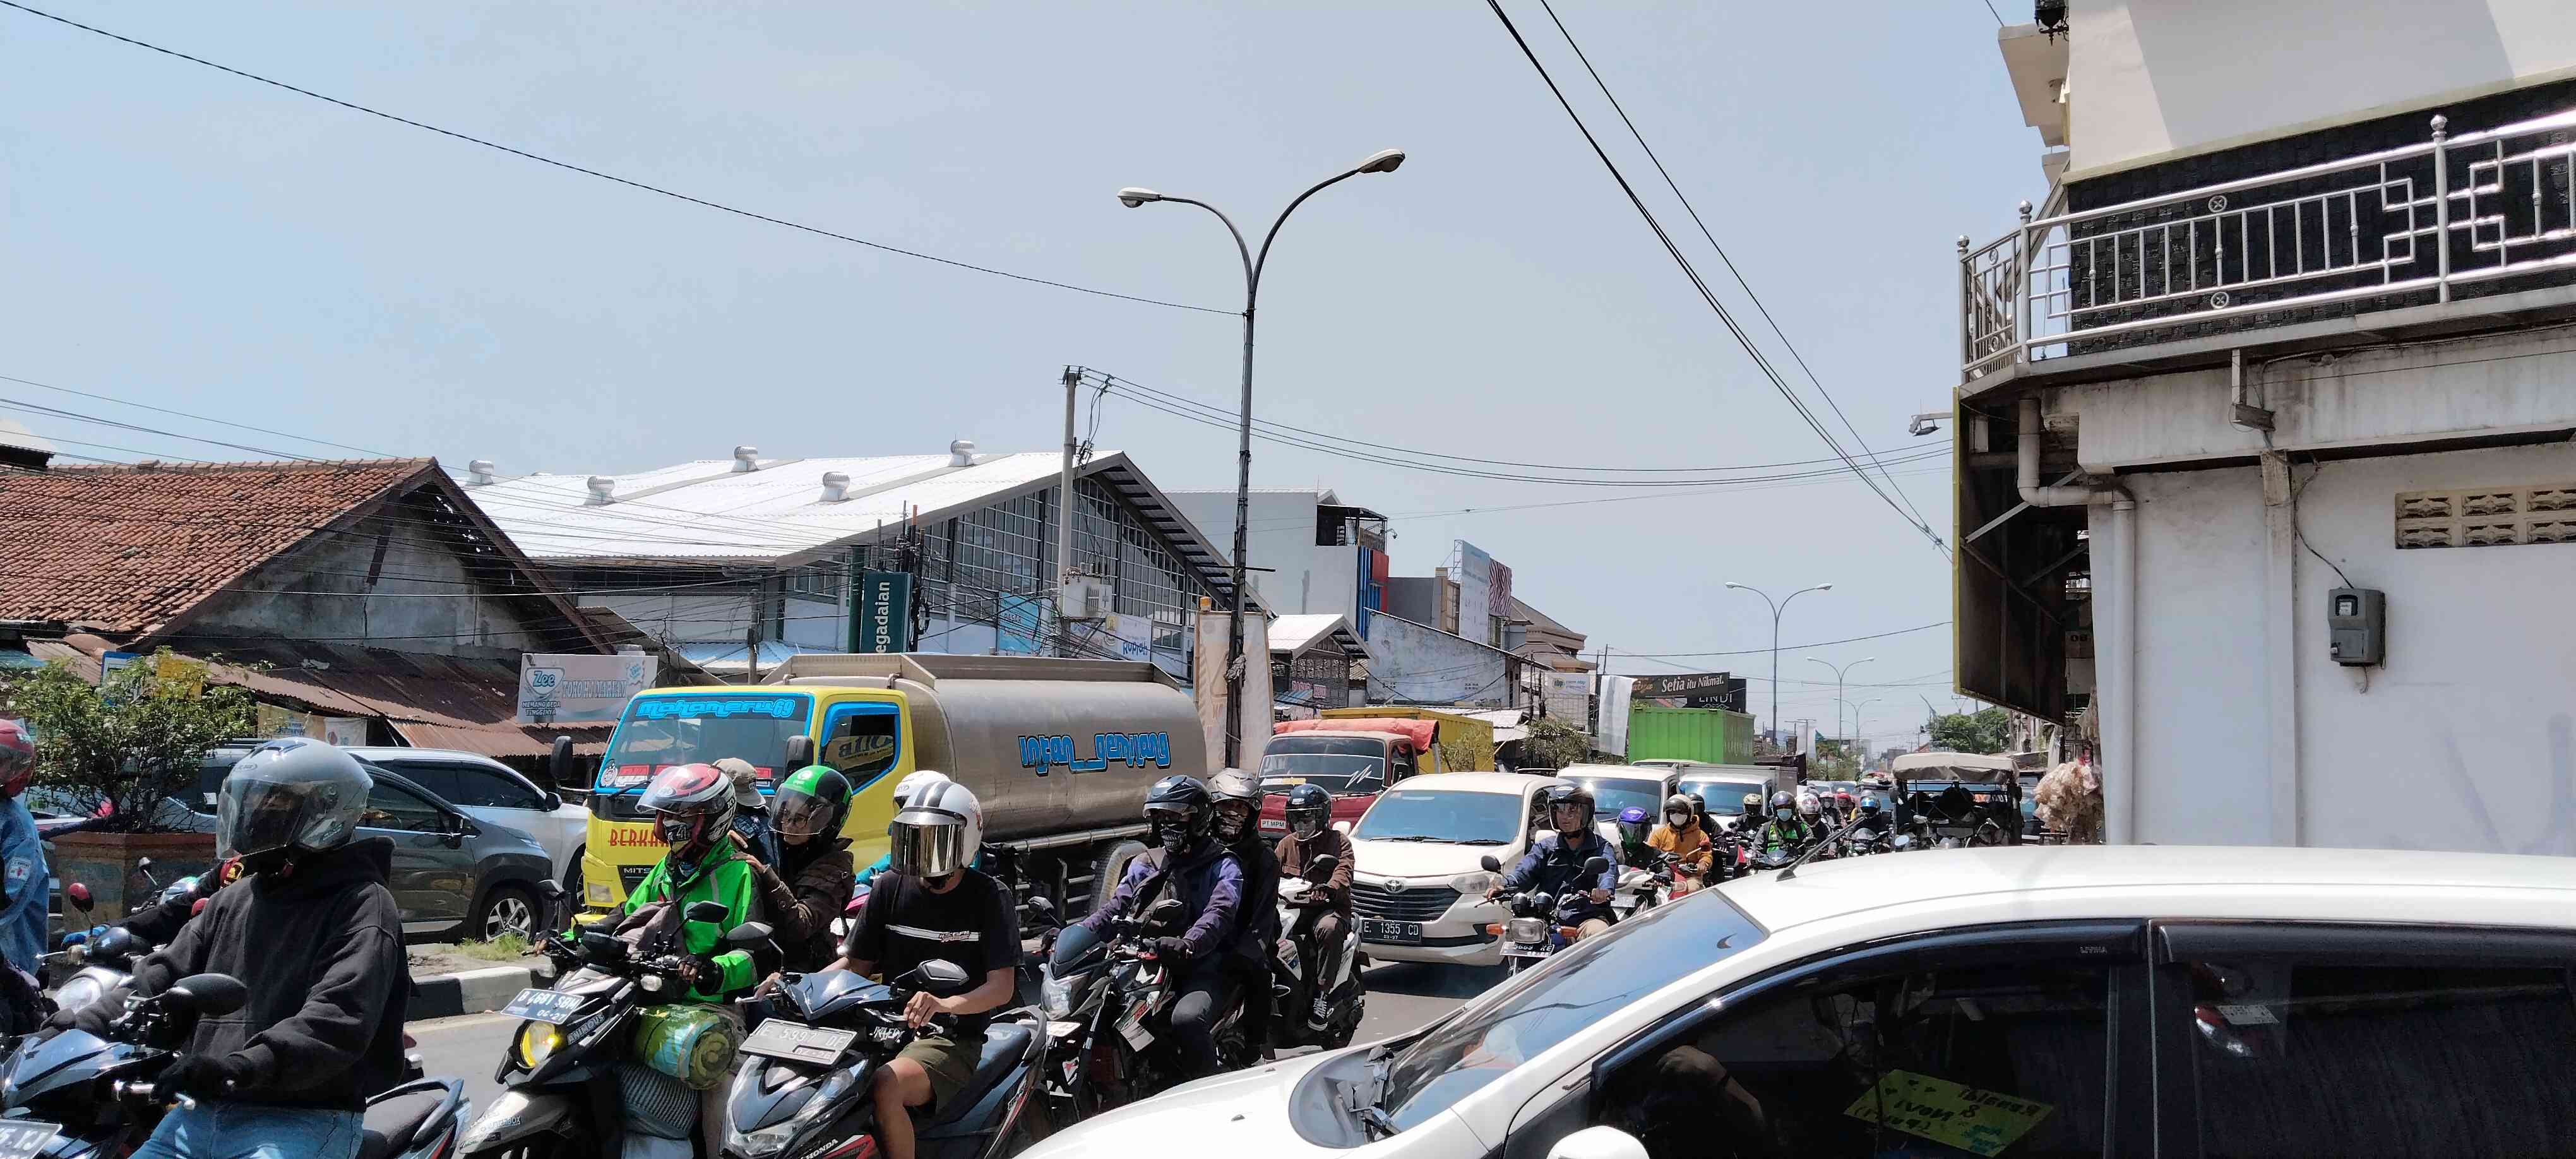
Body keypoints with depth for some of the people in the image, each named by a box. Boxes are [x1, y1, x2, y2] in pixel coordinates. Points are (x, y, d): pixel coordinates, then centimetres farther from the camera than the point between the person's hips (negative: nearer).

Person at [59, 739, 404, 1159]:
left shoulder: (360, 905, -9)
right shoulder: (233, 901, 20)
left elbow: (340, 1019, -23)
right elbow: (162, 978, 19)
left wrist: (243, 1067, -35)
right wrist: (82, 1025, 3)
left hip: (301, 1120, -8)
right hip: (199, 1115, 8)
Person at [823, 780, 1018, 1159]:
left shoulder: (989, 898, -4)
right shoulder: (891, 887, 8)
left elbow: (1002, 987, -11)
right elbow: (856, 963, 14)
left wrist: (944, 1005, -30)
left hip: (950, 1039, -5)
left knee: (885, 1086, -34)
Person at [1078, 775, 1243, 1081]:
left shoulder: (1223, 866, 2)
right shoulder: (1145, 865, 21)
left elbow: (1219, 913, -17)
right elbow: (1116, 907, 10)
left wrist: (1188, 945, -38)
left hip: (1203, 967, -6)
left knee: (1187, 1020, -35)